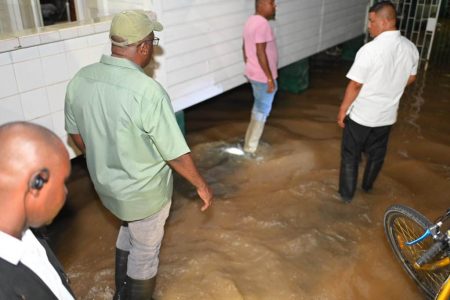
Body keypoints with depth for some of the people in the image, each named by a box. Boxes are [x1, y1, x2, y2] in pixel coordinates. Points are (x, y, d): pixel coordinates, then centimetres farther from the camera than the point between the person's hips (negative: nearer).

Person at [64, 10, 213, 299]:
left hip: (107, 184, 7)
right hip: (144, 192, -7)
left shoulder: (80, 79, -9)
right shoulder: (147, 91, -30)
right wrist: (202, 185, -7)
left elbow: (77, 134, 4)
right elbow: (177, 154, -23)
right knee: (145, 251, 18)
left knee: (128, 231, 32)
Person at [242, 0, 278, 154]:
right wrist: (270, 78, -24)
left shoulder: (251, 20, 8)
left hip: (253, 73, 10)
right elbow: (260, 52, -27)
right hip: (263, 77, -10)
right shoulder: (262, 23, -23)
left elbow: (245, 48, 16)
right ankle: (250, 147, 15)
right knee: (262, 111, 4)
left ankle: (251, 141, 35)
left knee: (258, 107, 23)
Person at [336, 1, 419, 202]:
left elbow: (355, 85, -20)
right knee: (376, 154, 23)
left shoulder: (370, 50, -25)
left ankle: (347, 194, 23)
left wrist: (342, 110, -8)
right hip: (387, 114, 6)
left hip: (361, 115, -6)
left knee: (350, 155, 12)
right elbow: (410, 79, 11)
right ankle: (367, 186, 43)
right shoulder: (410, 48, -4)